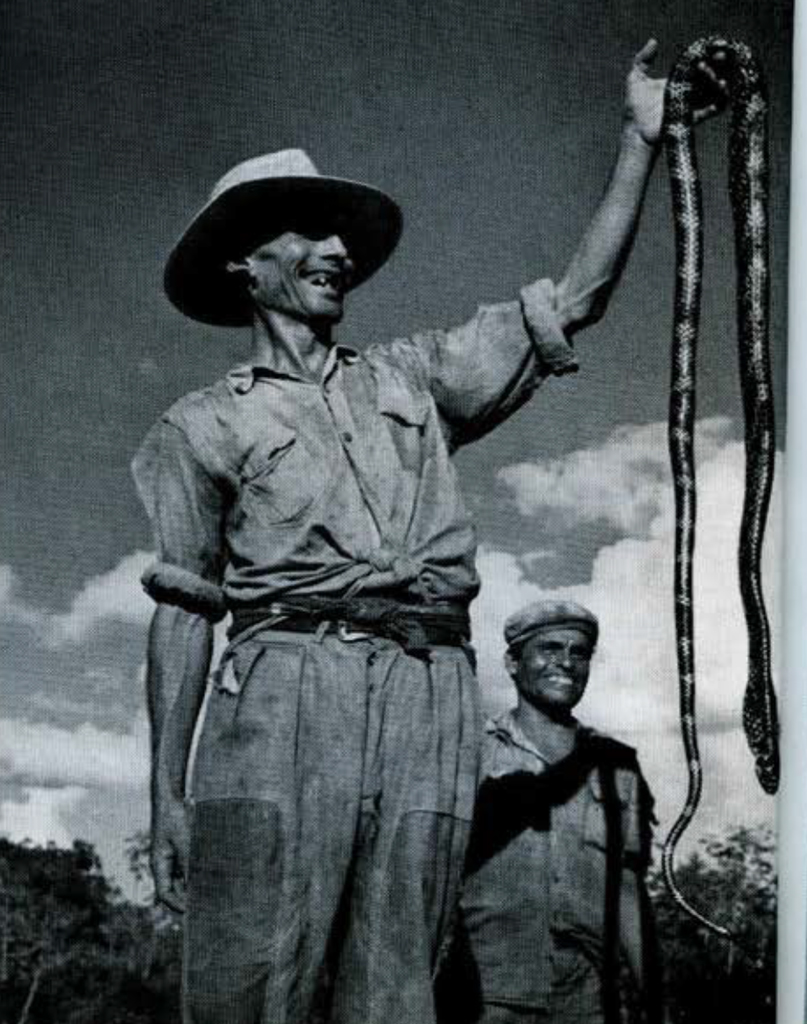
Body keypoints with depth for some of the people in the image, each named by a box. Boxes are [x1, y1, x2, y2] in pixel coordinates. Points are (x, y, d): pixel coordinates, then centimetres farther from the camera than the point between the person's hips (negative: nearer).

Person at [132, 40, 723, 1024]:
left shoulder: (413, 376, 25)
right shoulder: (206, 423, 15)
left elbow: (574, 301, 21)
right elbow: (181, 613, 10)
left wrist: (640, 138, 17)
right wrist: (167, 795, 2)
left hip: (428, 700, 3)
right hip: (284, 693, -3)